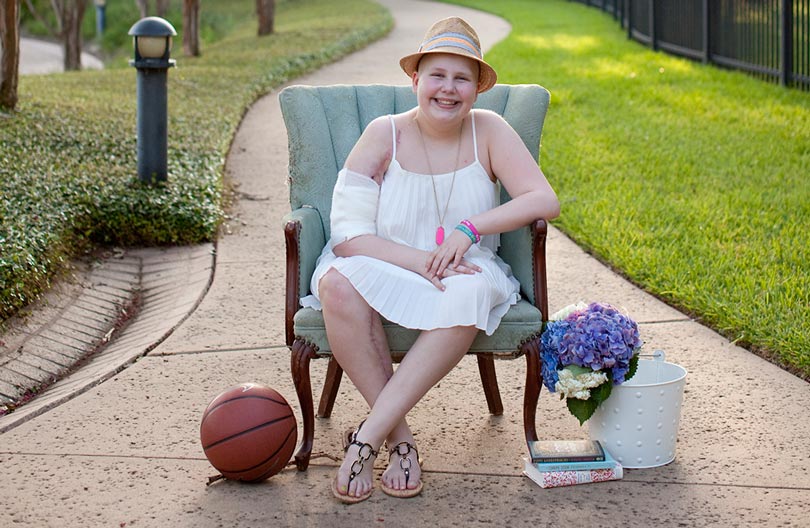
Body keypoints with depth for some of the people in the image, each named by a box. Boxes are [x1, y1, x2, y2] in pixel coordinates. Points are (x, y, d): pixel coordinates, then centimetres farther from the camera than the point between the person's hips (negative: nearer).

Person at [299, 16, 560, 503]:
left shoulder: (488, 131, 1)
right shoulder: (384, 135, -4)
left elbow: (546, 200, -8)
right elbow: (349, 234, -11)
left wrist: (470, 227, -20)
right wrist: (419, 261, -25)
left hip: (462, 271, 0)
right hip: (381, 269, 0)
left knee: (471, 295, -37)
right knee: (339, 283, -35)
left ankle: (366, 438, -31)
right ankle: (400, 436, -24)